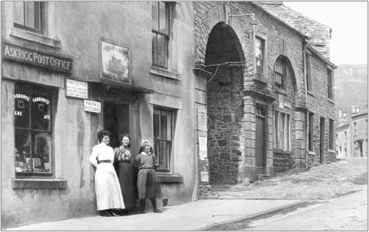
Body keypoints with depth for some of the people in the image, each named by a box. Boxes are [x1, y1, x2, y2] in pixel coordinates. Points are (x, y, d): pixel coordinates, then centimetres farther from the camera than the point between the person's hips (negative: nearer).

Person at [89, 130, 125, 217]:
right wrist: (98, 166, -3)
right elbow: (92, 159, -11)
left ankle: (112, 209, 6)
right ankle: (103, 210, -6)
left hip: (110, 169, 7)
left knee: (113, 189, 3)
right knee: (103, 189, -8)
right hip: (102, 170, -7)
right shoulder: (97, 147, -1)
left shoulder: (110, 148, 20)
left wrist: (110, 165, 14)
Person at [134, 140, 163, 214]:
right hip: (142, 173, -3)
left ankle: (154, 208, 10)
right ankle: (142, 209, 1)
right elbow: (136, 165, 5)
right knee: (143, 191, -4)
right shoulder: (139, 156, 4)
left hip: (151, 173, 3)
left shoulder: (152, 155, 13)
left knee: (152, 191, 6)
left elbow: (156, 164, 16)